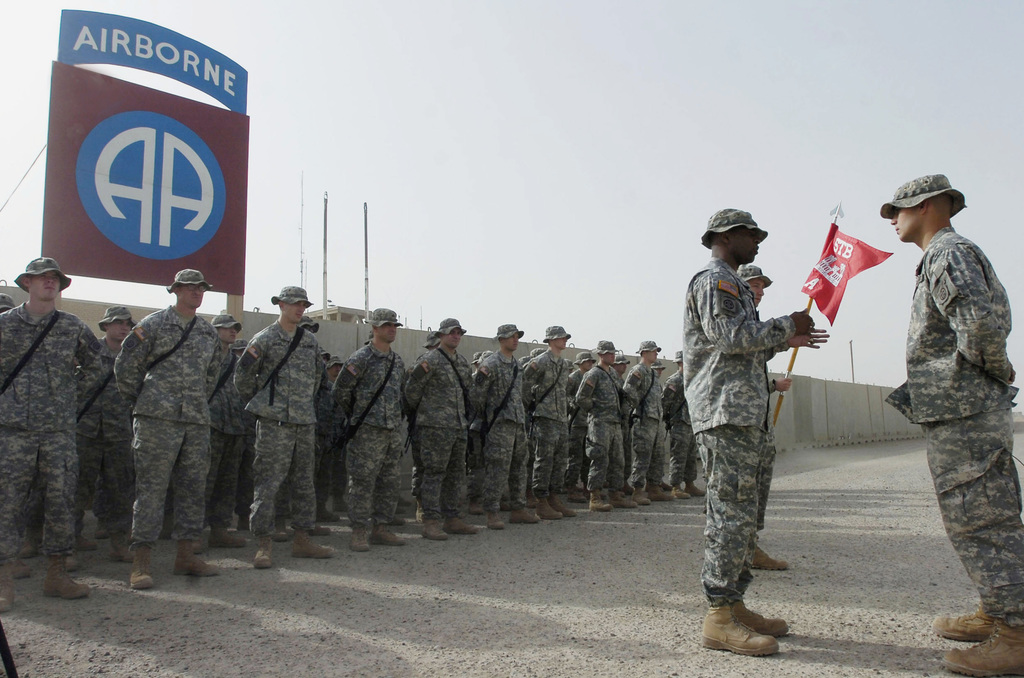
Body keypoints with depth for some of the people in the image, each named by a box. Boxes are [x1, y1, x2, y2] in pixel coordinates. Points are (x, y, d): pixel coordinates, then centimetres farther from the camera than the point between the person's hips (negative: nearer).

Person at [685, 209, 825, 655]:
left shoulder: (730, 283, 28)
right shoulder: (714, 279, -6)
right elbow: (729, 336, -19)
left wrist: (783, 341, 20)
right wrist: (786, 327, -7)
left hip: (743, 413, 11)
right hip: (726, 412, -11)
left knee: (740, 513, 12)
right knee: (732, 513, -11)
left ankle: (733, 606, 18)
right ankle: (719, 618, -6)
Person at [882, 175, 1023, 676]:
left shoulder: (947, 253, -12)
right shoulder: (951, 256, 21)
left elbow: (983, 322, -26)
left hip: (963, 411, -11)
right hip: (965, 411, 11)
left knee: (978, 520, -6)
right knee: (983, 517, 16)